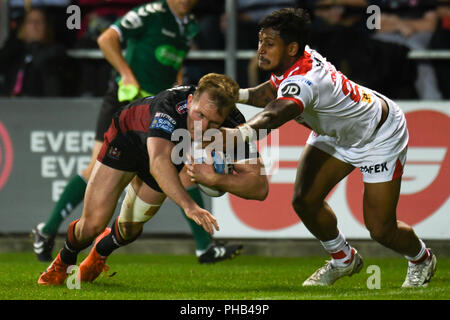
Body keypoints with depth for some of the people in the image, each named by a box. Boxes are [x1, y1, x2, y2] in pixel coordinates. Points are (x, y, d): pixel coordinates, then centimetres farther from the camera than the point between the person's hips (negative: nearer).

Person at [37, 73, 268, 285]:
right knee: (93, 223, -10)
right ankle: (64, 261, 26)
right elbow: (158, 162, -61)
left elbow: (260, 187, -36)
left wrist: (215, 179, -52)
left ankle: (101, 251, 47)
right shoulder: (170, 105, -46)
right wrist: (188, 205, -74)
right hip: (128, 138, -4)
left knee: (129, 229, 9)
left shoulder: (233, 127, -34)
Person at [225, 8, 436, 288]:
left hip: (381, 136, -8)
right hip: (335, 133, 8)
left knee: (381, 230, -6)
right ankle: (343, 259, 20)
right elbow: (272, 94, 6)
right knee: (305, 200, -7)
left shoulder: (305, 81, -42)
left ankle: (421, 259, 29)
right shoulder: (297, 60, -16)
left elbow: (274, 115, -63)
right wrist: (237, 94, -11)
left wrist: (241, 133, -81)